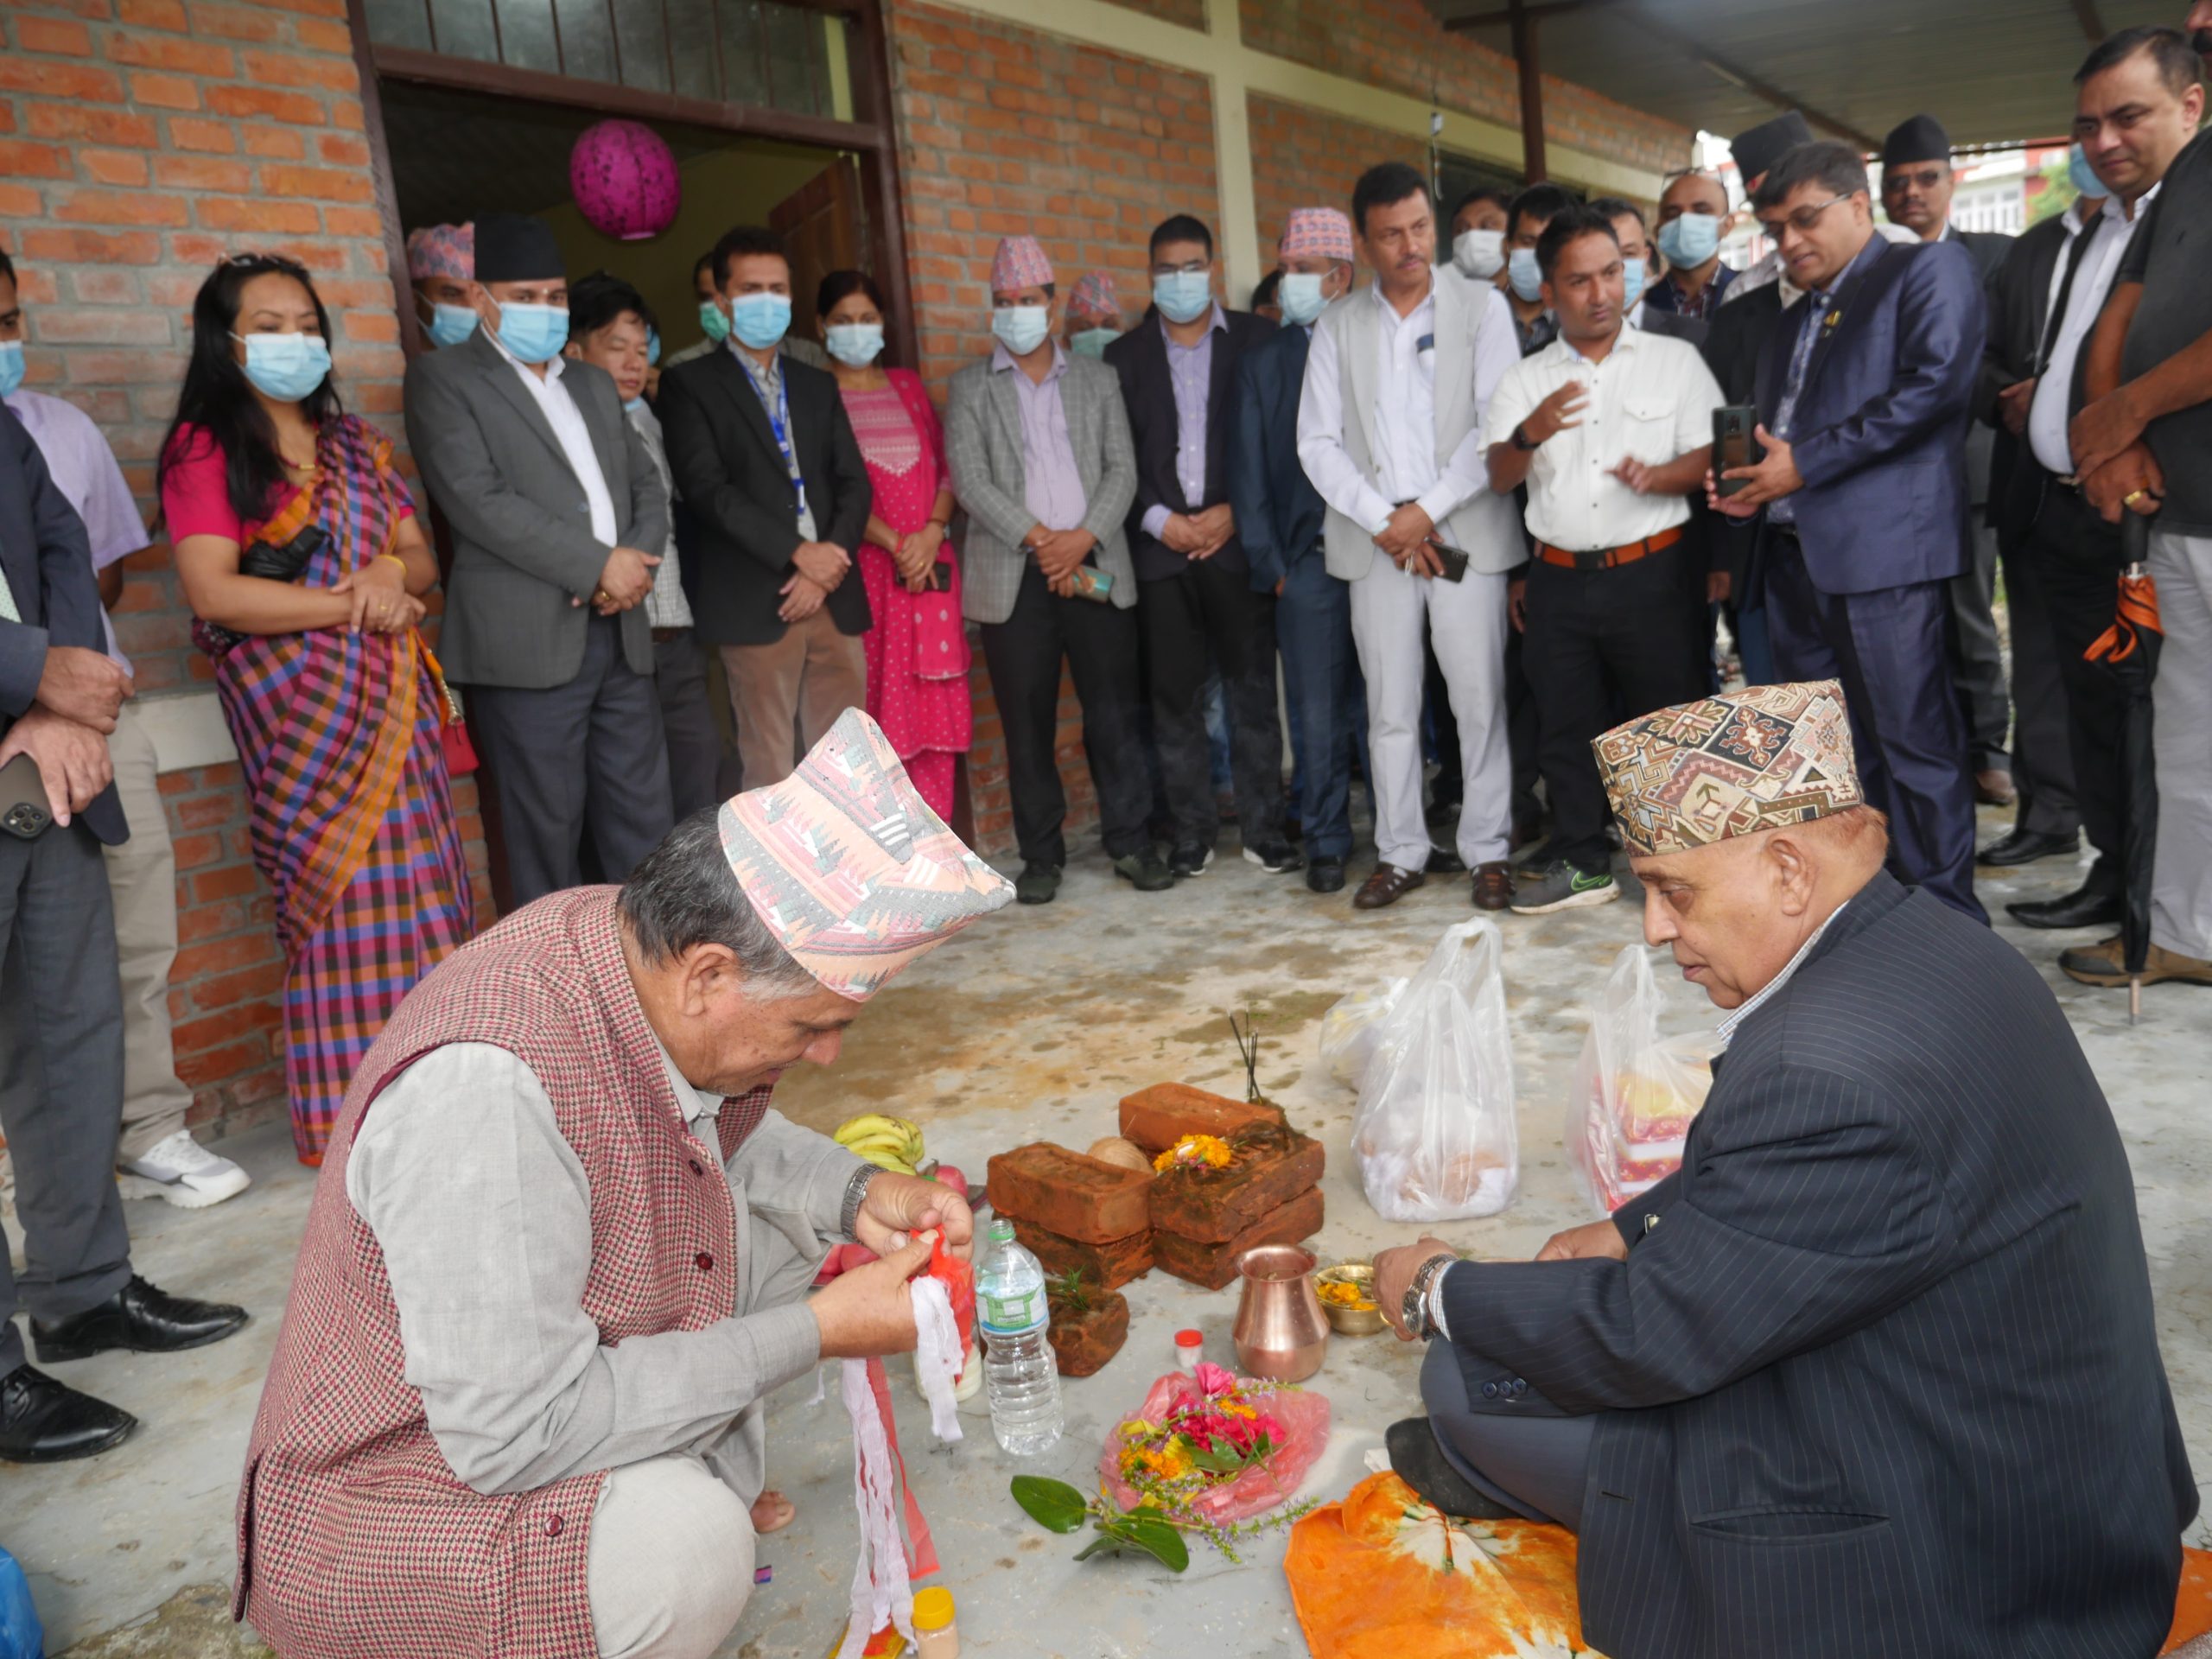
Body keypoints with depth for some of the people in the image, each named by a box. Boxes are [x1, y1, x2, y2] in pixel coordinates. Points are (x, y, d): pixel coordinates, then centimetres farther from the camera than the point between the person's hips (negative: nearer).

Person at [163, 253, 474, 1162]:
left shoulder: (353, 440, 17)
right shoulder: (204, 449, -1)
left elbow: (421, 557, 15)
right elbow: (213, 591, -12)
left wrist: (390, 571, -8)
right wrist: (350, 604, -11)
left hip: (394, 693, 5)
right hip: (296, 702, -5)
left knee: (417, 892, 4)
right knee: (339, 897, -3)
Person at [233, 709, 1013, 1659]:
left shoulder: (645, 946, -12)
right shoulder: (486, 1088, -36)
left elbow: (723, 1134, 10)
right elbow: (515, 1434, -32)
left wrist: (858, 1193, -8)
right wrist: (813, 1334, -26)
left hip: (558, 1376, 8)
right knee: (683, 1543, -32)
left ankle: (705, 1473, 10)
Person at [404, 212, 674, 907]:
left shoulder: (594, 384, 23)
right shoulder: (443, 378, 2)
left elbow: (646, 483, 18)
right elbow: (478, 500, -11)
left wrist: (640, 561, -4)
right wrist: (600, 564, -13)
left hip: (620, 633, 6)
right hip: (528, 638, -6)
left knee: (645, 817, 6)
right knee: (548, 824, -1)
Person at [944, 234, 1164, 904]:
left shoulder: (1097, 379, 14)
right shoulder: (970, 388, 8)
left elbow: (1122, 469, 5)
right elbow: (971, 482, -3)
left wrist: (1084, 536, -11)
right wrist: (1039, 540, -13)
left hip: (1095, 567, 1)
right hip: (1014, 578, -1)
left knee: (1115, 711, 1)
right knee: (1026, 721, 2)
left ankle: (1130, 841, 12)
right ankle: (1041, 855, 12)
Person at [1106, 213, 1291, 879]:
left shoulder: (1255, 339, 7)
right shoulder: (1125, 355, 11)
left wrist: (1234, 512, -7)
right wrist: (1160, 521, -7)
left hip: (1237, 539, -1)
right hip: (1160, 547, 1)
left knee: (1252, 687, 0)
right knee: (1174, 693, 2)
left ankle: (1264, 827, 7)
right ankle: (1191, 831, 11)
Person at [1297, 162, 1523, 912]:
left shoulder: (1482, 308, 4)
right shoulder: (1338, 326, 10)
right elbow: (1317, 442, 4)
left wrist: (1428, 511, -11)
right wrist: (1383, 521, -7)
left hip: (1466, 533, -2)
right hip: (1374, 539, 2)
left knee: (1480, 701, 0)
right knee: (1390, 709, 6)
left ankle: (1488, 850, 12)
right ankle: (1400, 853, 16)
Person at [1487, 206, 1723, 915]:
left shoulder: (1675, 359, 4)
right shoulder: (1523, 380, 9)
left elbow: (1710, 458, 1)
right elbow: (1500, 478, -3)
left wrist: (1659, 477, -21)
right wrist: (1531, 432, -25)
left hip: (1651, 571, -2)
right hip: (1559, 581, 3)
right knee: (1567, 724, 9)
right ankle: (1582, 863, 20)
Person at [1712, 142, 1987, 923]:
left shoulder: (1929, 268, 3)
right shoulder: (1791, 320, 26)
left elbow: (1935, 384, -12)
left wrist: (1807, 462, -13)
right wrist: (1751, 488, 8)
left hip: (1884, 545, -7)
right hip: (1794, 556, 8)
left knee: (1911, 738, -6)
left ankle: (1943, 914, 3)